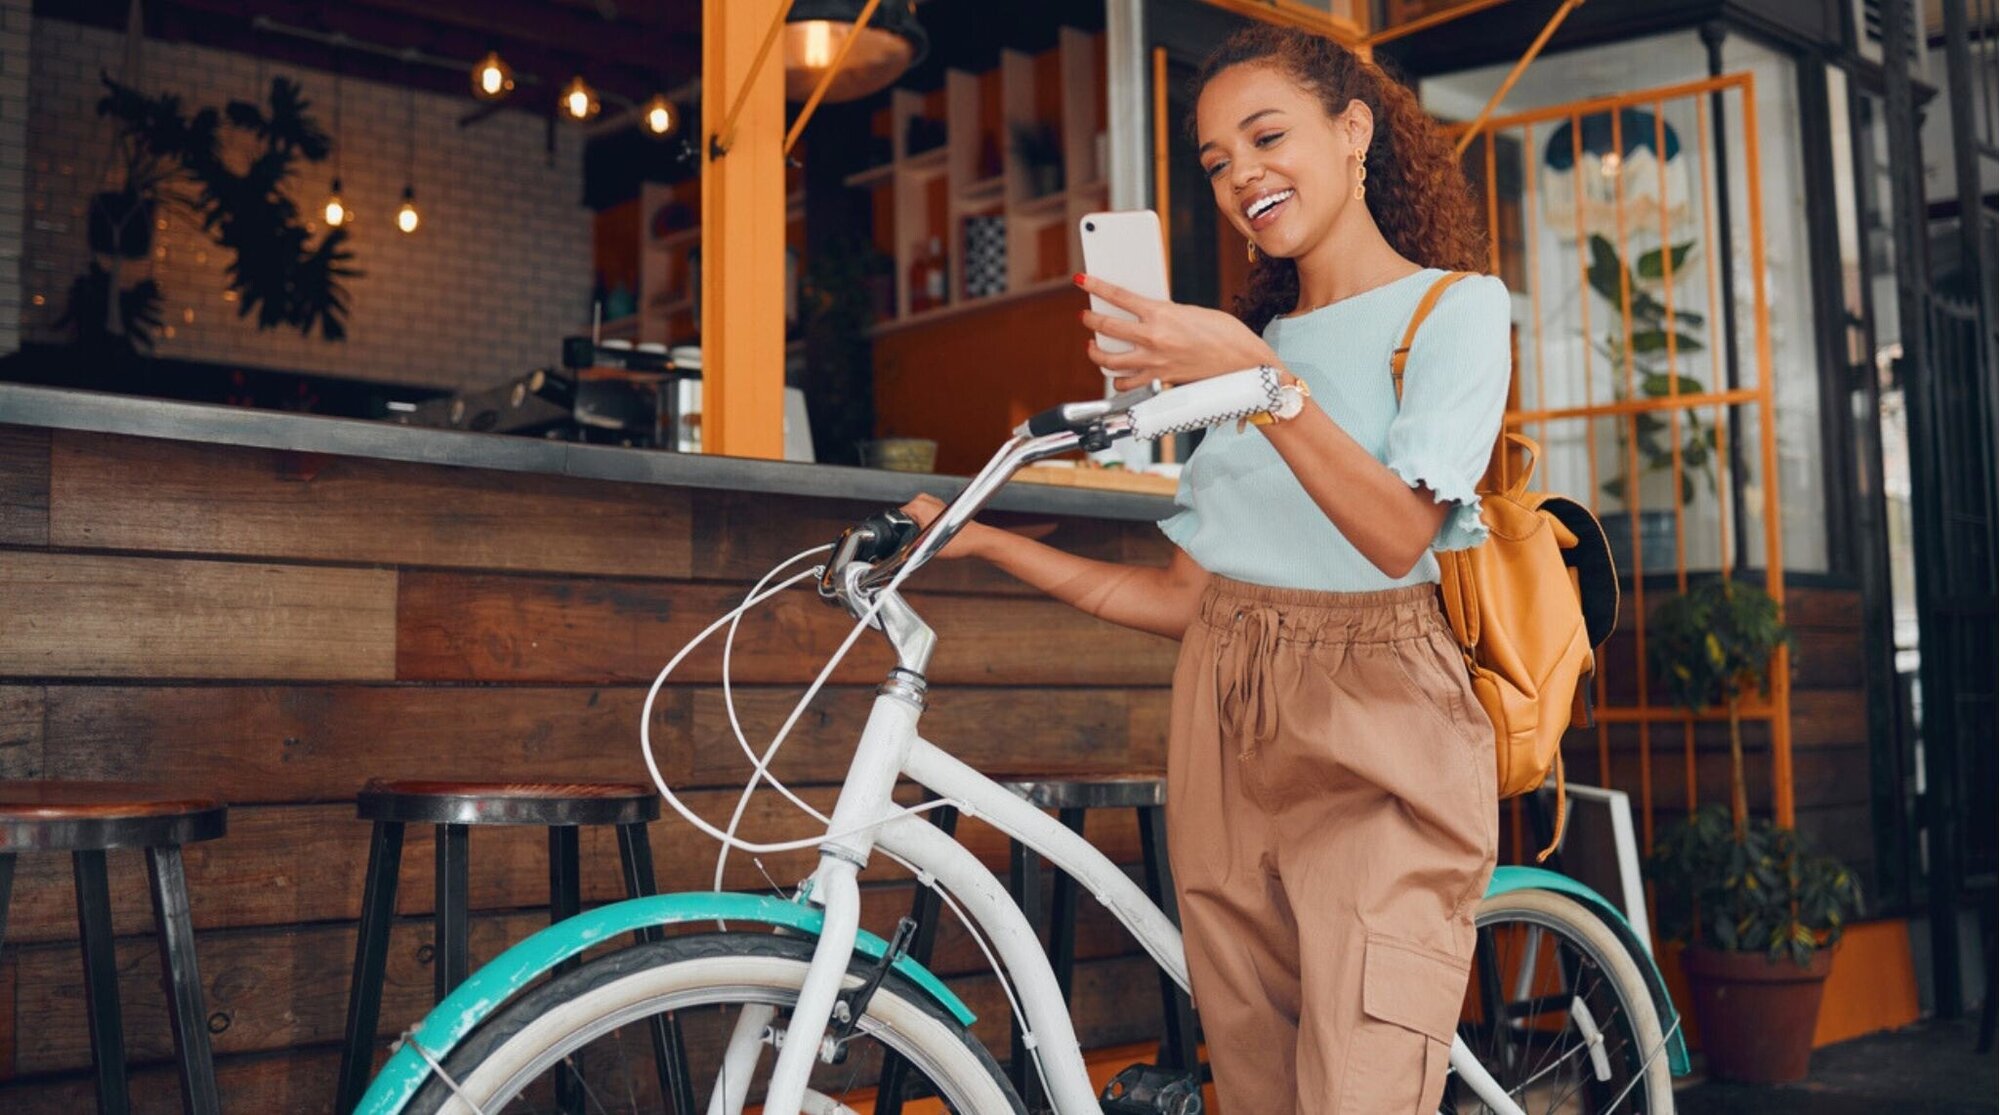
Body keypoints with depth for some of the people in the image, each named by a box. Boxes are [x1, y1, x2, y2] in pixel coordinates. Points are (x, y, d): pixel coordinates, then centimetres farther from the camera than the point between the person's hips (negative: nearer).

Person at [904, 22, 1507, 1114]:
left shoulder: (1455, 307, 1)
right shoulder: (1248, 339, 19)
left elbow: (1397, 533, -16)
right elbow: (1189, 597, 13)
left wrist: (1256, 377, -26)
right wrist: (985, 541, 6)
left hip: (1375, 751, -5)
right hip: (1224, 740, 5)